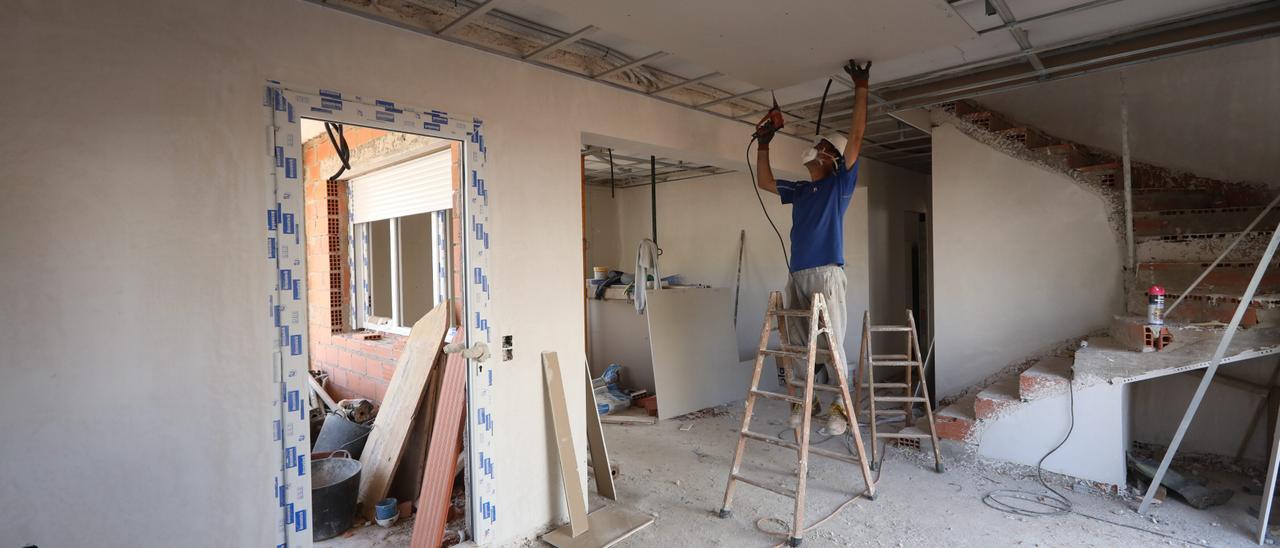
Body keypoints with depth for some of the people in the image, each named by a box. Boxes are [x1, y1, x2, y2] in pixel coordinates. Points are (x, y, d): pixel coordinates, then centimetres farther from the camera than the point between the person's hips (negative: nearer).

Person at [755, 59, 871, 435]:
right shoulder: (800, 190, 21)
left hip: (826, 274, -6)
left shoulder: (840, 183, 5)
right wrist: (763, 146, 27)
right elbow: (765, 183, 31)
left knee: (831, 342, -6)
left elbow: (857, 136, -4)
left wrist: (861, 88, -4)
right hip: (796, 275, 6)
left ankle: (842, 405, 3)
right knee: (797, 342, 8)